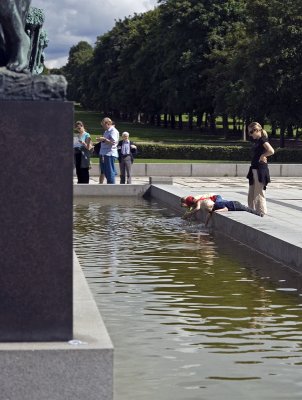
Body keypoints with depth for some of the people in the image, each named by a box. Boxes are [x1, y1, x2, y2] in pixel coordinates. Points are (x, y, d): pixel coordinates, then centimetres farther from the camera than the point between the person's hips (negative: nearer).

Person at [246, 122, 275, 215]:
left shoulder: (263, 140, -13)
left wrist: (262, 156, -15)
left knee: (259, 195, -5)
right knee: (251, 196, 15)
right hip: (254, 170, 10)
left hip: (260, 171, -10)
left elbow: (271, 151, -28)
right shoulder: (256, 141, 14)